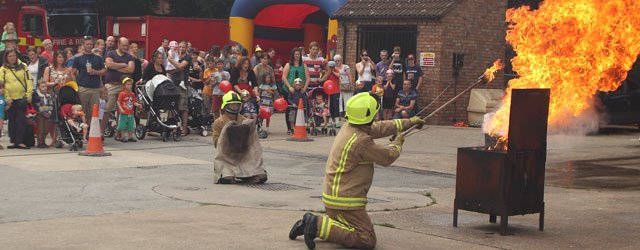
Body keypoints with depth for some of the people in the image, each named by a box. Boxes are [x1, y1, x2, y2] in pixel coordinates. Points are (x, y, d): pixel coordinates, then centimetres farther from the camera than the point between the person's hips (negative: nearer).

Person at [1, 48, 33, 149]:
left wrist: (29, 95, -3)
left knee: (21, 120, -4)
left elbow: (28, 81, 5)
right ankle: (13, 141, 10)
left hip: (21, 98, 0)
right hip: (10, 99, 0)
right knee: (12, 121, 5)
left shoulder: (23, 66, 8)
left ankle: (20, 141, -4)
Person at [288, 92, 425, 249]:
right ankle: (319, 226, -14)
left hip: (333, 195, 10)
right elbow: (388, 157, -11)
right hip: (344, 200, -10)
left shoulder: (348, 128, 5)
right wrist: (398, 142, 11)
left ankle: (310, 223, 8)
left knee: (346, 227, 25)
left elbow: (380, 127, 17)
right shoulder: (361, 141, -23)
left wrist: (409, 122, 24)